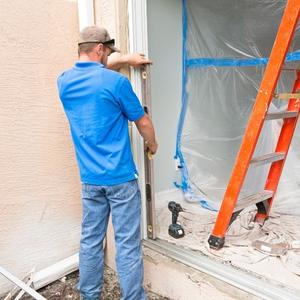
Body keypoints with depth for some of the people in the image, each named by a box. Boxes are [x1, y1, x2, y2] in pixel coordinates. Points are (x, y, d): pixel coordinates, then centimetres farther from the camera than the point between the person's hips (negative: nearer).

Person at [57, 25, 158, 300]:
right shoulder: (116, 82, -12)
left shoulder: (64, 81, 6)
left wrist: (124, 60, 32)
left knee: (91, 241, 16)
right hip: (120, 177, -6)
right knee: (127, 244, 4)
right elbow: (143, 122, 0)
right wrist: (152, 144, 19)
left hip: (89, 179, 6)